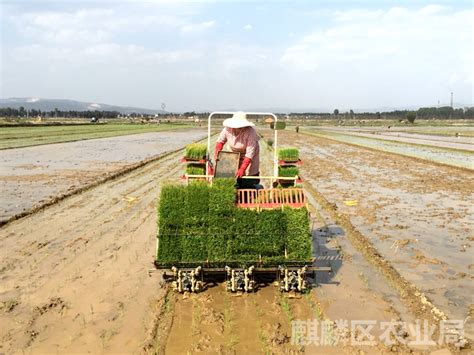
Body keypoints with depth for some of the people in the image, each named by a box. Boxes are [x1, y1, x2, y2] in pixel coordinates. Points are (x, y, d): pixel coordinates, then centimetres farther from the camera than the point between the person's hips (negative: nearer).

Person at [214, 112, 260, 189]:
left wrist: (242, 169, -40)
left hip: (250, 156, -4)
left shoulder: (250, 132, -35)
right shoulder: (227, 129, -22)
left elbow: (249, 154, -35)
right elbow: (220, 140, -1)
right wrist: (217, 151, -18)